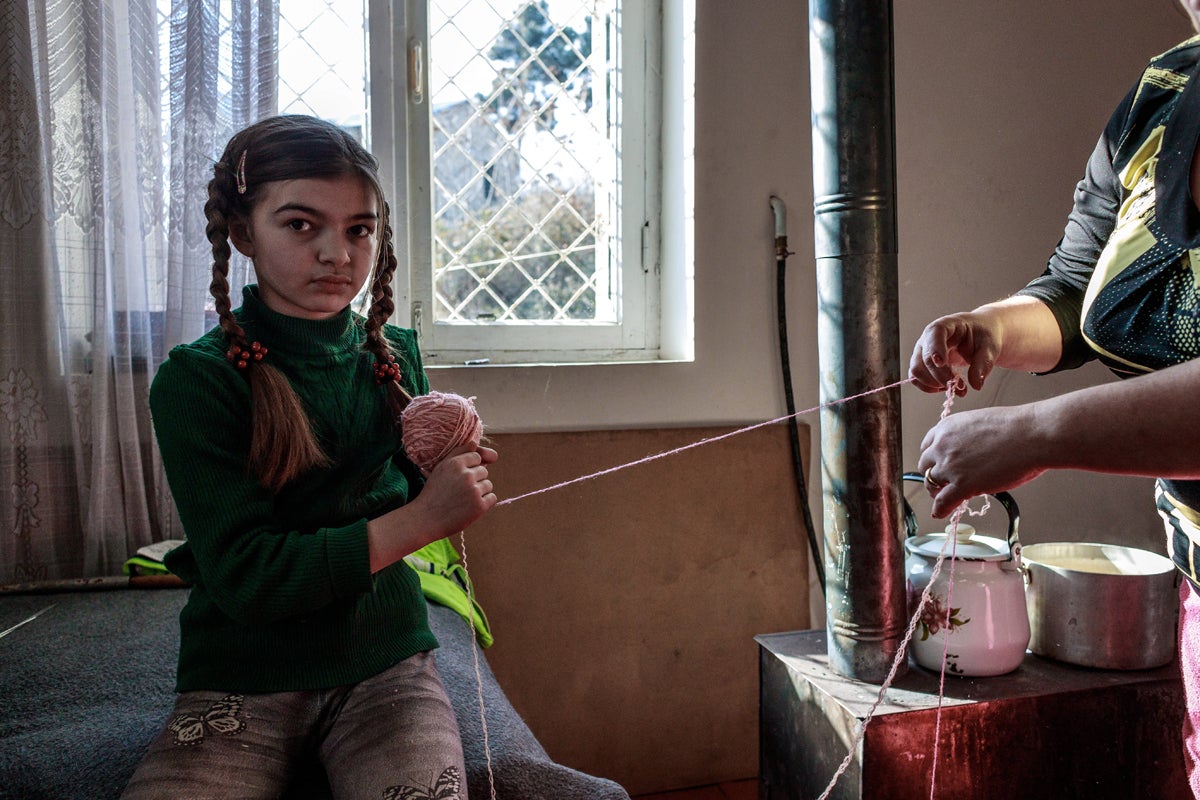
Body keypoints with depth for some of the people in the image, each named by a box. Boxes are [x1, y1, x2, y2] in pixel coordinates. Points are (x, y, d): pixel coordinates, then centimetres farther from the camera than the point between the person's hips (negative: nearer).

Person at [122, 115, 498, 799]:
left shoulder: (393, 353, 3)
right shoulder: (197, 378, -10)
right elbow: (243, 579, -17)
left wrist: (447, 467, -9)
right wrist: (418, 519, -21)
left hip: (386, 661, 3)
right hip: (241, 682, -2)